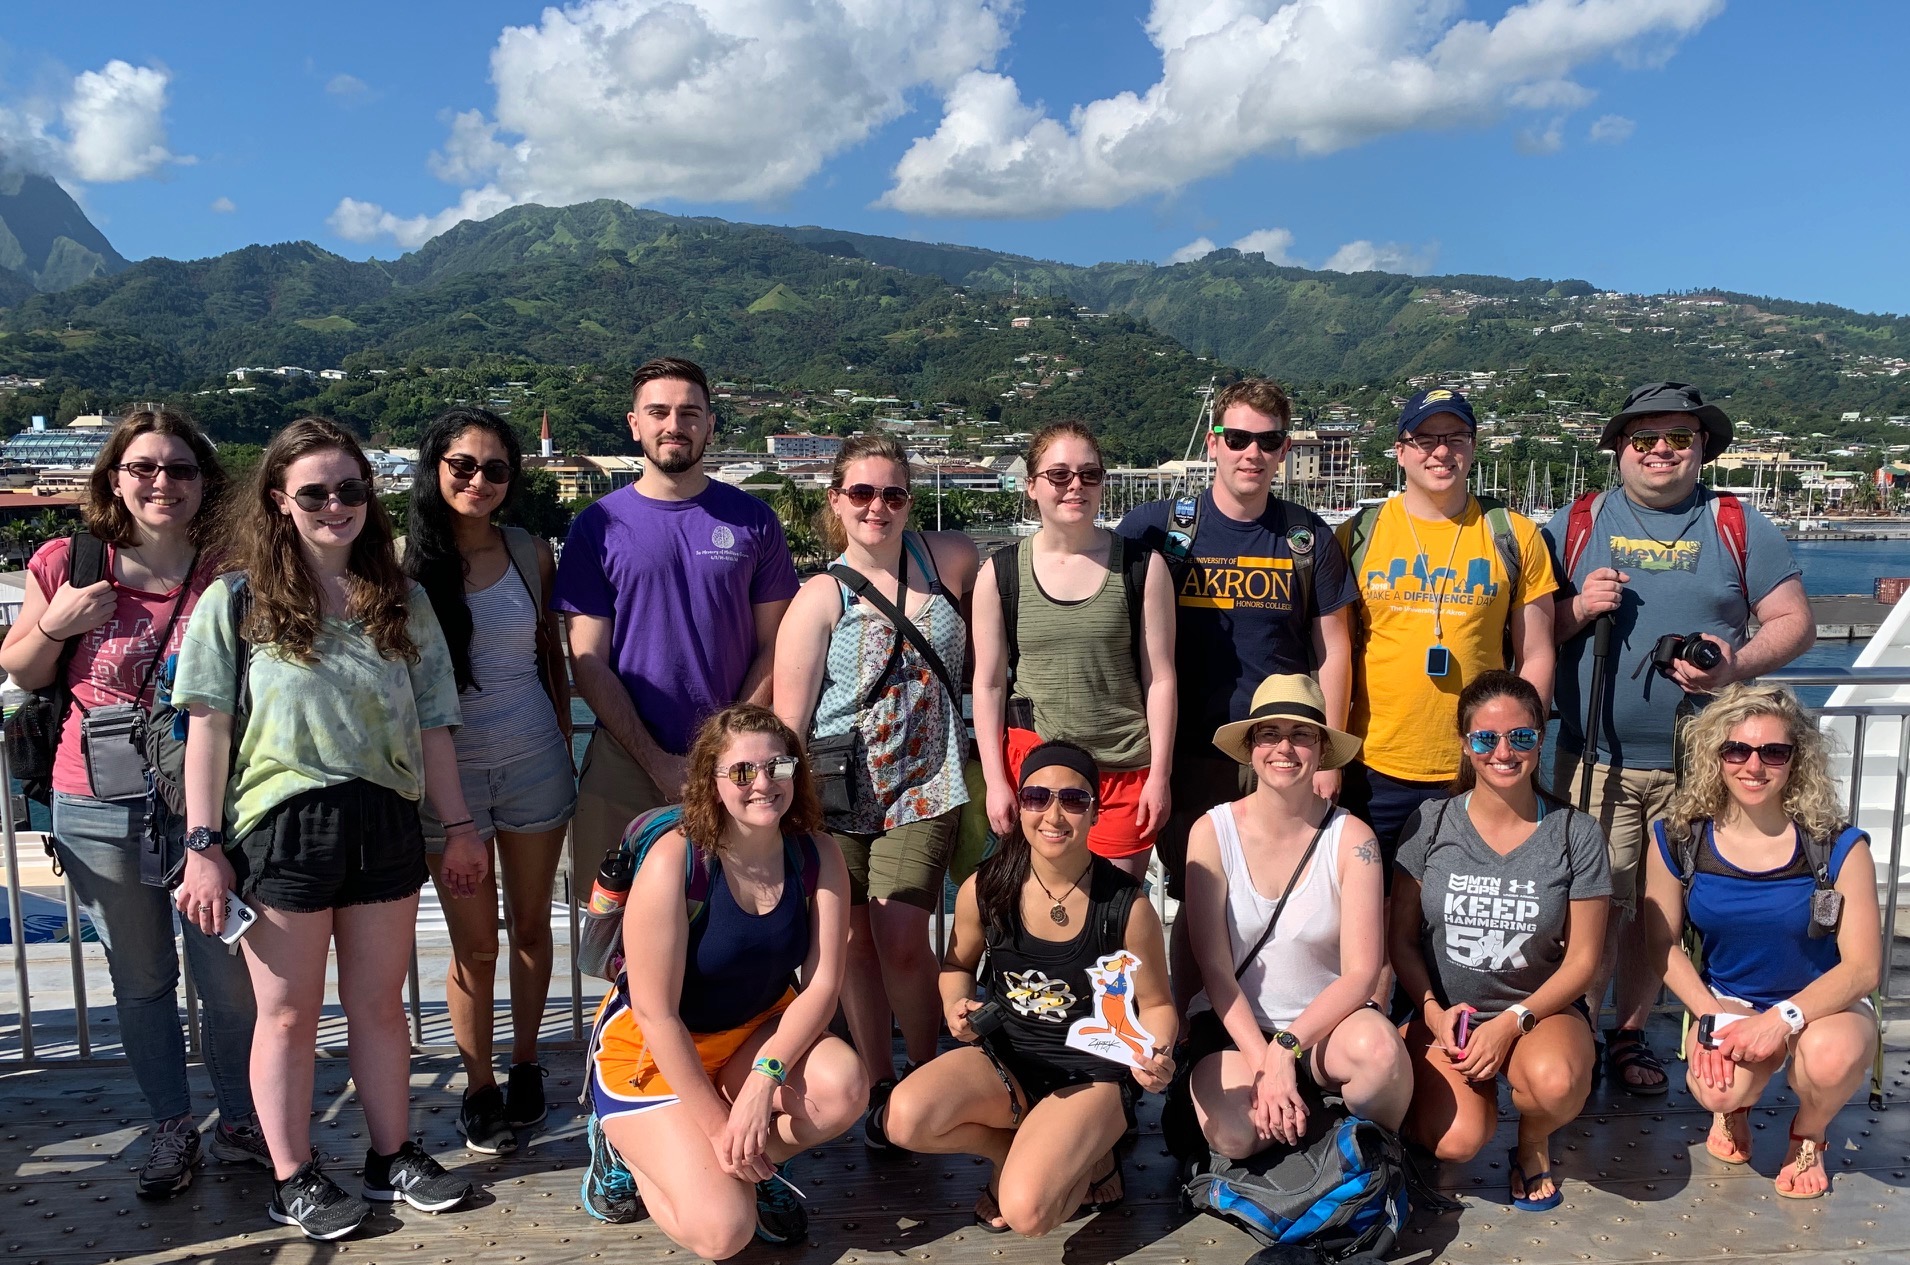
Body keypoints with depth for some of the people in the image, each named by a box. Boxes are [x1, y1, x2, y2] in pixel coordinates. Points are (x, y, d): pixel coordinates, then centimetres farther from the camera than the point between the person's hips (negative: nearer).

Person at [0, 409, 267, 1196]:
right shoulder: (67, 566, -2)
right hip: (100, 811, 2)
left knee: (230, 981, 4)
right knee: (140, 980, 14)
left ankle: (239, 1124, 26)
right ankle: (172, 1128, 32)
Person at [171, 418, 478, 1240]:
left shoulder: (402, 601, 7)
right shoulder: (237, 601, -3)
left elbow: (430, 725, 9)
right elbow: (208, 728, -4)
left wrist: (457, 826, 9)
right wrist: (203, 844, -8)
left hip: (386, 825, 3)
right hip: (282, 827, -3)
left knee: (380, 1003, 14)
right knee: (289, 1012, 9)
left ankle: (392, 1157, 28)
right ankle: (293, 1180, 23)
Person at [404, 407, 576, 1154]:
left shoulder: (530, 553, 1)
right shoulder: (405, 560, -5)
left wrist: (564, 743, 8)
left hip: (534, 762, 2)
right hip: (447, 771, -2)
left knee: (530, 924, 13)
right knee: (474, 942, 6)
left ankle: (525, 1065, 32)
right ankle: (479, 1089, 23)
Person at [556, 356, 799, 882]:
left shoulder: (753, 520, 4)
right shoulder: (598, 526, 1)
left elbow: (772, 647, 3)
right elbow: (589, 663, -2)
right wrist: (658, 763, -9)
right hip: (624, 766, 0)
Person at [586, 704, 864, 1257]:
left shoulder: (818, 855, -12)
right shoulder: (674, 861, -25)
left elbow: (823, 983, -14)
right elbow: (656, 1014, -22)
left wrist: (764, 1079, -28)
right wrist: (718, 1126, -19)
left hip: (757, 1034, 4)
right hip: (651, 1050, -4)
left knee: (844, 1088, -27)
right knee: (723, 1231, -18)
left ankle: (753, 1163, 4)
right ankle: (631, 1146, 12)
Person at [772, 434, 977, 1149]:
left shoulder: (951, 559, 1)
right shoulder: (820, 598, -4)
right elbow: (787, 721, -6)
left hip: (925, 788, 0)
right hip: (837, 796, 0)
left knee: (902, 940, -9)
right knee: (853, 943, 8)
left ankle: (925, 1078, 16)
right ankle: (880, 1090, 26)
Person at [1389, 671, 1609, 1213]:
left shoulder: (1576, 834, -3)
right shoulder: (1430, 824, -2)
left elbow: (1582, 957, -3)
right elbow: (1401, 938, 2)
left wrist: (1512, 1022, -15)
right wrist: (1434, 1011, -14)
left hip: (1541, 1008, 0)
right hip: (1444, 1012, 0)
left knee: (1555, 1081, -36)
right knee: (1456, 1141, -25)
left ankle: (1533, 1143, 3)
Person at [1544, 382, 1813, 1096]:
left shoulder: (1740, 528, 8)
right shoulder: (1575, 525, 6)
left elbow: (1794, 622, 6)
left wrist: (1736, 666, -12)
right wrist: (1577, 610, -13)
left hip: (1698, 765, 1)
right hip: (1595, 761, -1)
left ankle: (1629, 1032, 26)